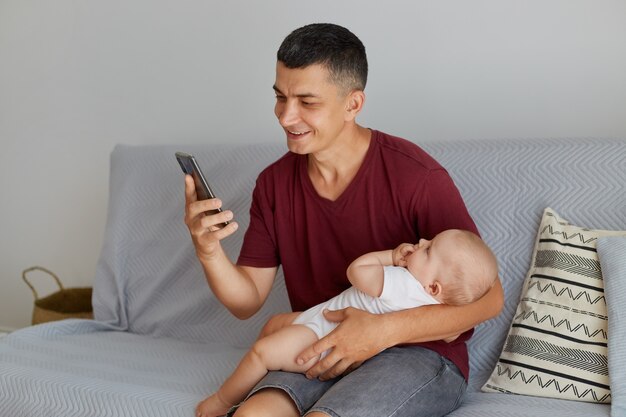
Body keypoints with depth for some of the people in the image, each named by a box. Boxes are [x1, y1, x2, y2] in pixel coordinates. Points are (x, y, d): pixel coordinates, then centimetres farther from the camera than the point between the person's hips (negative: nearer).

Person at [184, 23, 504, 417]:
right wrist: (208, 250, -17)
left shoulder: (415, 176, -17)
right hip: (321, 354, 4)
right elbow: (247, 301, 4)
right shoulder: (274, 183, 2)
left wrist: (385, 330, -25)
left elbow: (488, 296, -13)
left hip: (418, 352, -3)